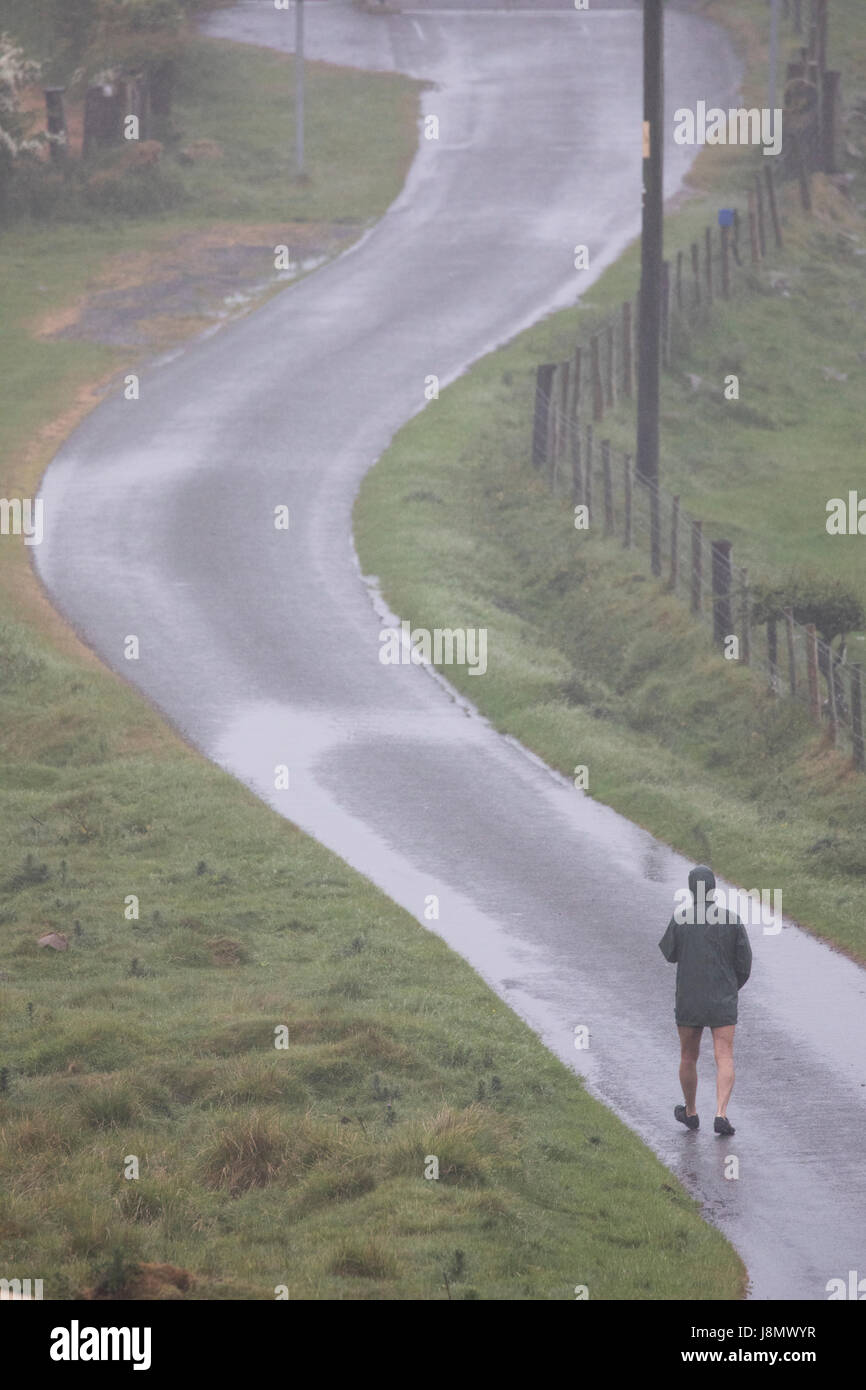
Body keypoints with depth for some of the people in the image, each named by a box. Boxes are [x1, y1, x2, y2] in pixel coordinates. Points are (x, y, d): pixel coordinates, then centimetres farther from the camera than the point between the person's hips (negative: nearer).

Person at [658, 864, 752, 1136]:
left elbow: (669, 953, 8)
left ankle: (690, 1112, 32)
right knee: (724, 1059, -1)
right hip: (723, 1001, 0)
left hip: (689, 1001, 0)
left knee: (688, 1057, 18)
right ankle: (721, 1114, -18)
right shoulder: (731, 919, -6)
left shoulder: (680, 919, -9)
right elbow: (744, 962, -1)